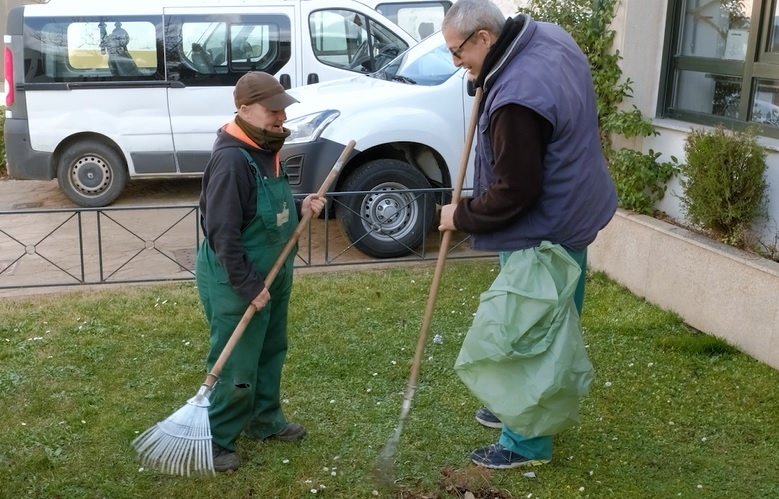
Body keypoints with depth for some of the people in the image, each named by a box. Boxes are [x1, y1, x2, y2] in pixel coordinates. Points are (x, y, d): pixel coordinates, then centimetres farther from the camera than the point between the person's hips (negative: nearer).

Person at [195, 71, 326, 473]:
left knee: (271, 353, 22)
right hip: (235, 283, -10)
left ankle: (265, 421, 39)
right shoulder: (231, 160, -25)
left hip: (272, 275, 10)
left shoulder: (266, 151, 6)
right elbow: (222, 233, -27)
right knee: (235, 366, 2)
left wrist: (301, 209, 1)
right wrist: (249, 286, -23)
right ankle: (215, 440, 19)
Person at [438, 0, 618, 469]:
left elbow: (514, 192, -26)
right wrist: (488, 79, 4)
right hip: (572, 210, 10)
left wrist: (462, 215, -10)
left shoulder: (517, 99, -32)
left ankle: (527, 441, 19)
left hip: (543, 232, -10)